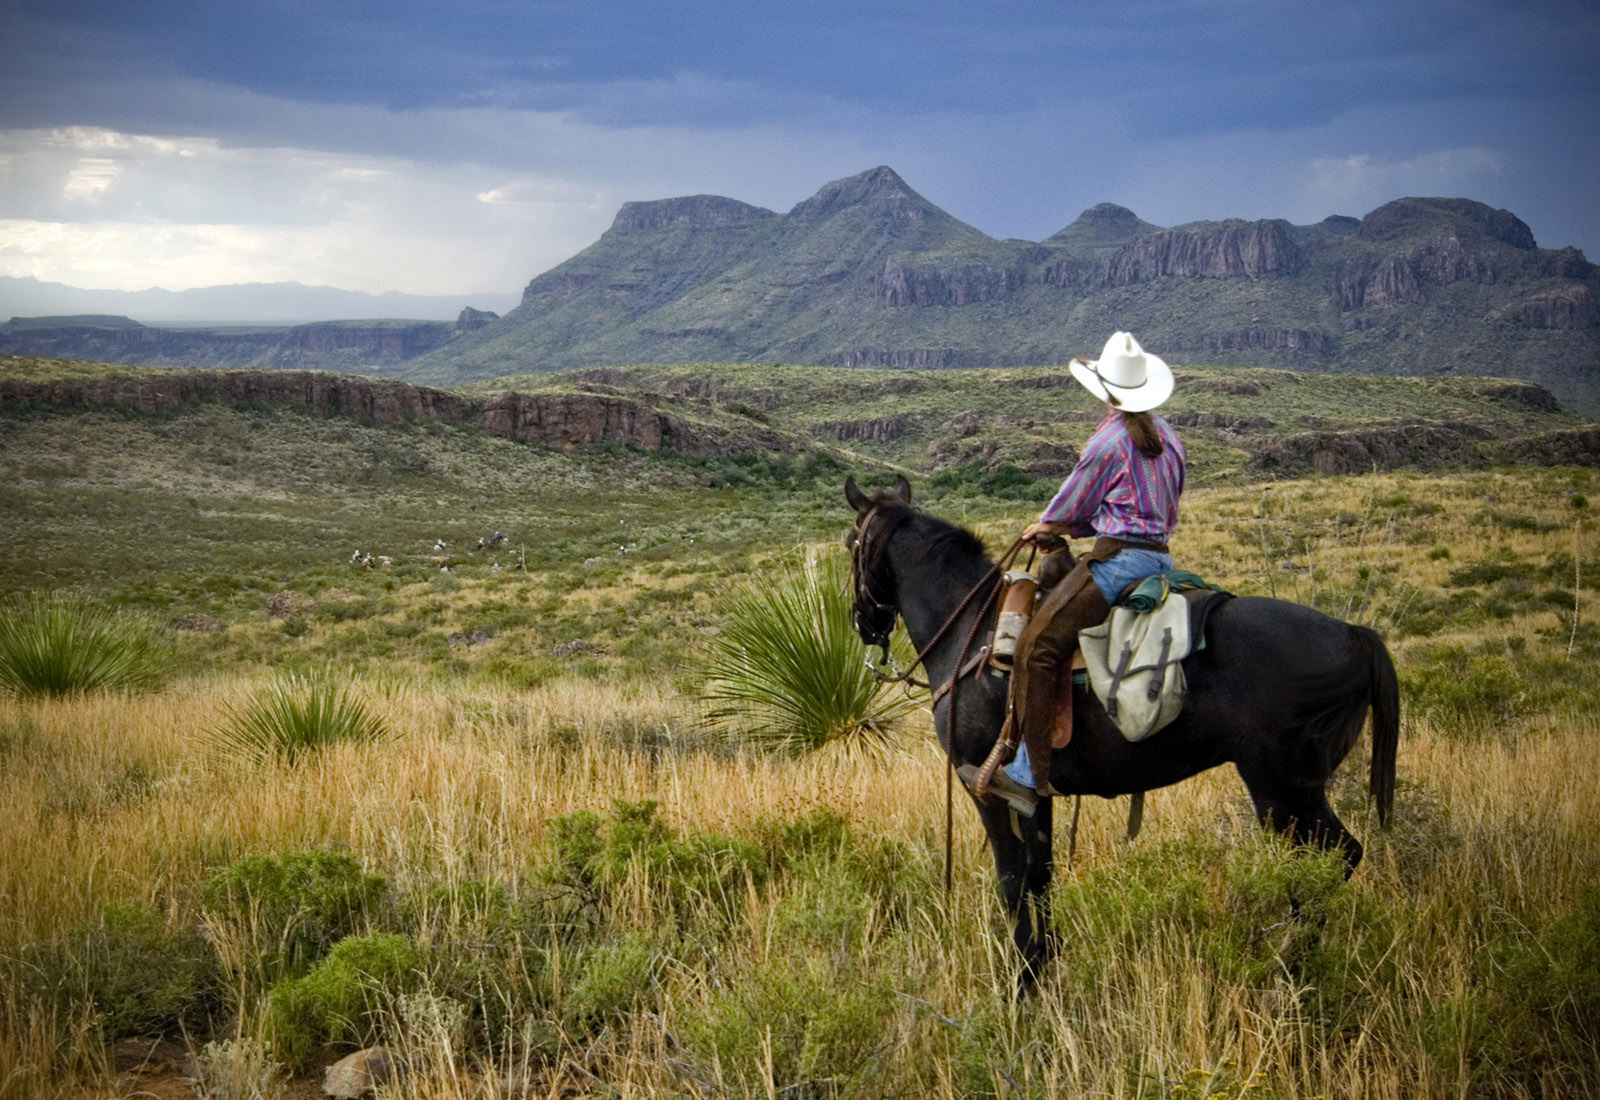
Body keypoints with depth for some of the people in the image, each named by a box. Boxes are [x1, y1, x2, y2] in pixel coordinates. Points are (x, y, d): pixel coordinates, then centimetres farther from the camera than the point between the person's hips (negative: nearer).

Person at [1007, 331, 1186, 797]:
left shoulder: (1109, 441, -10)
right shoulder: (1168, 437, 14)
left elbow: (1067, 510, -1)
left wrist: (1044, 528, 23)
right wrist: (1071, 527, 25)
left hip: (1118, 560, -9)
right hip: (1160, 557, 9)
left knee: (1037, 647, -11)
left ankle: (1033, 770, -17)